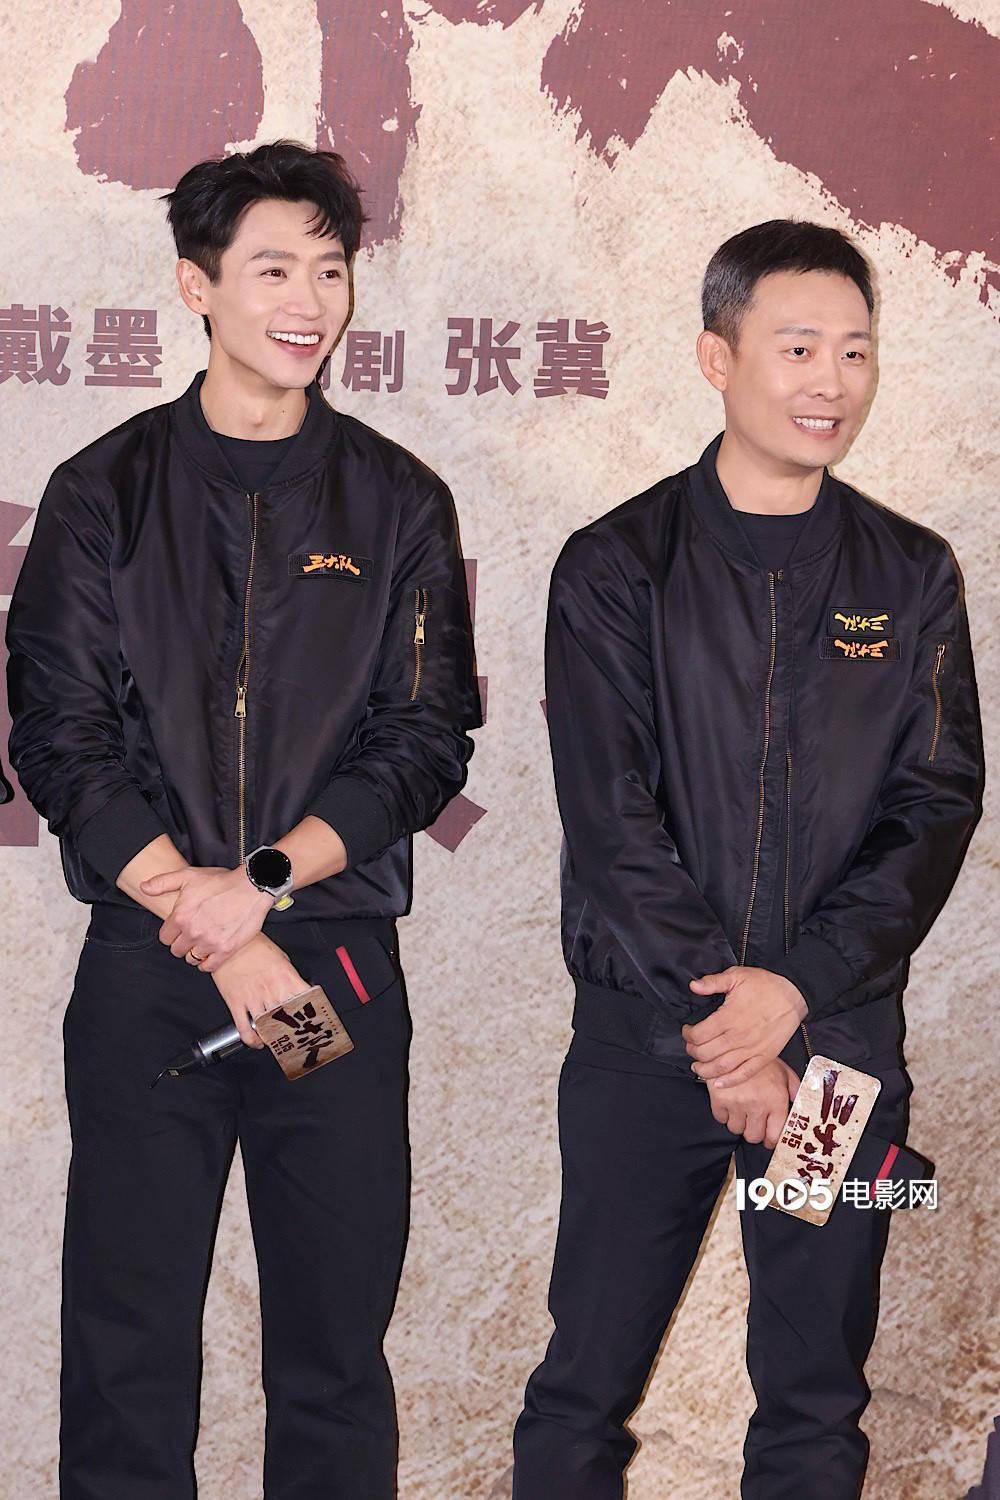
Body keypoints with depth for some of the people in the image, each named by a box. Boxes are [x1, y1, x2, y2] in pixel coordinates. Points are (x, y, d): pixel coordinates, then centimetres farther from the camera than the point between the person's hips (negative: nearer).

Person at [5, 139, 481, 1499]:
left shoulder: (398, 504, 8)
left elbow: (428, 738, 2)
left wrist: (262, 881, -11)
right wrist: (215, 928, -10)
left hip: (341, 960, 1)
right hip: (144, 973, -1)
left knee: (337, 1340, 5)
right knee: (127, 1342, 2)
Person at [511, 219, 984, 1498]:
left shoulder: (910, 577, 6)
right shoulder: (618, 568, -1)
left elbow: (939, 805, 0)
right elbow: (611, 818, -7)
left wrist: (798, 985, -13)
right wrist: (717, 1031, -13)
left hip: (841, 1035, 2)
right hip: (645, 1039, -2)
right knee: (587, 1385, 5)